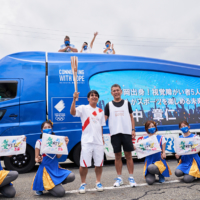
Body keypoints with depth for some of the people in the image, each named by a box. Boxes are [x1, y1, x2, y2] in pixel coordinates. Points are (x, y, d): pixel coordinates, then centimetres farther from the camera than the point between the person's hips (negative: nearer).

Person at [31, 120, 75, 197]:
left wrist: (64, 144, -14)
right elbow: (36, 158, -4)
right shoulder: (39, 142, -5)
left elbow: (58, 156, -5)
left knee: (71, 176, -20)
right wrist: (38, 160, -28)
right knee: (60, 192, -17)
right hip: (46, 169, -5)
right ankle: (42, 186, 11)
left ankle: (55, 184, 7)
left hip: (56, 168, 5)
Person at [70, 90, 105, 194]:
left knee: (99, 163, 9)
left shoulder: (101, 111, 15)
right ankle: (83, 184, 16)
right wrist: (74, 99, -29)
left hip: (98, 141, 4)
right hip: (87, 141, -4)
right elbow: (72, 112, -19)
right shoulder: (83, 108, 0)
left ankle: (98, 182, 26)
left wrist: (102, 137, 11)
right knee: (84, 164, -1)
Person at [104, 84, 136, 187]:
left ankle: (131, 177, 13)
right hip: (115, 133, 0)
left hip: (126, 132, 0)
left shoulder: (127, 103, 10)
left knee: (128, 155, 3)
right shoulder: (109, 105, 7)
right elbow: (104, 118, 2)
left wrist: (133, 130, 3)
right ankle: (119, 178, 16)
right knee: (117, 156, 6)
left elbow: (131, 117, 12)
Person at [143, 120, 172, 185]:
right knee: (150, 181, -21)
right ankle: (152, 176, 18)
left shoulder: (161, 138, 5)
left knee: (151, 168, -37)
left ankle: (161, 174, -1)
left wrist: (163, 154, -15)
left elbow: (163, 151, 5)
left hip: (159, 160, -1)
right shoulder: (145, 139, 7)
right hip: (149, 161, 1)